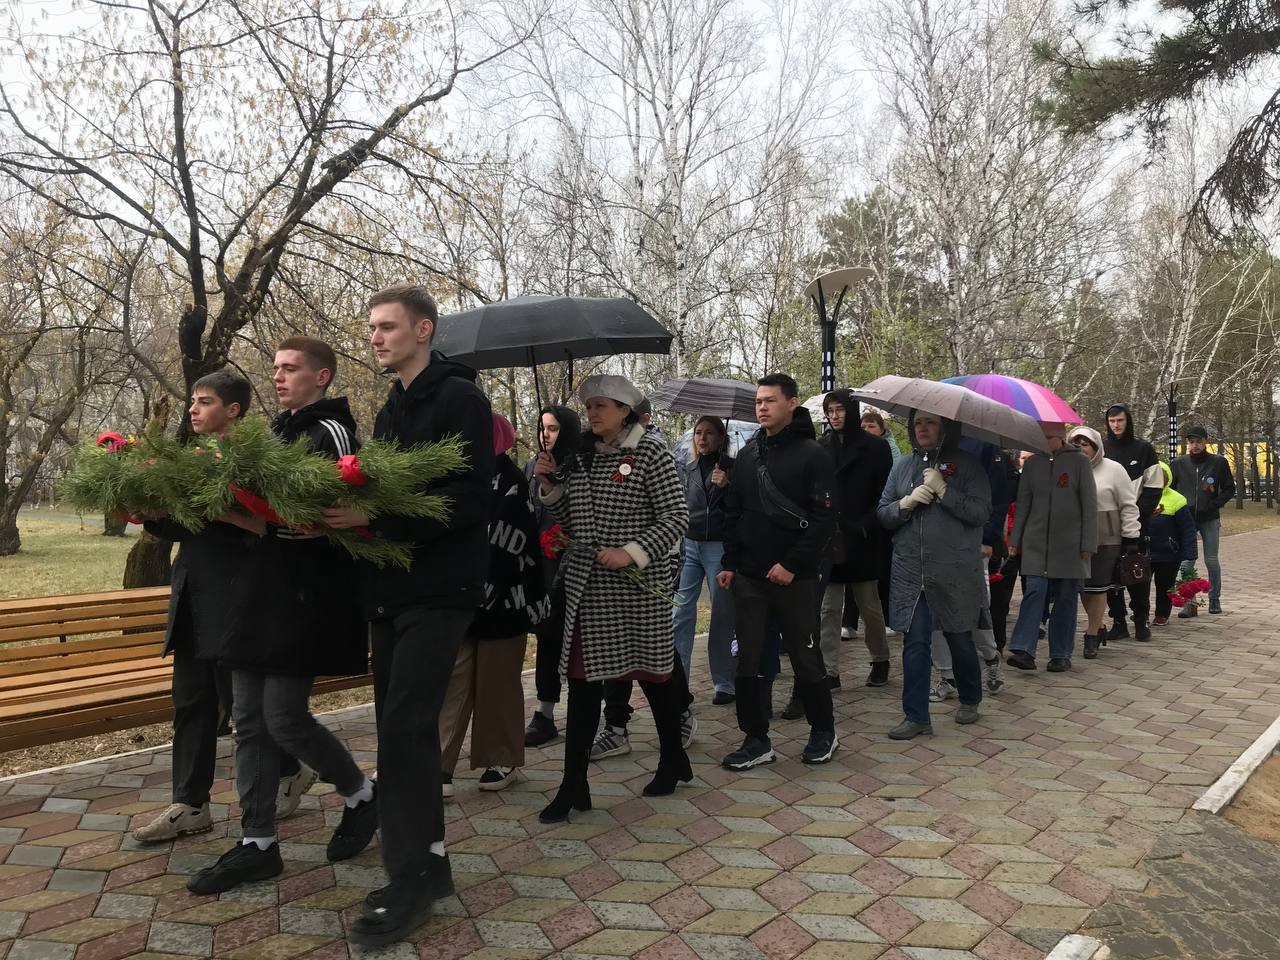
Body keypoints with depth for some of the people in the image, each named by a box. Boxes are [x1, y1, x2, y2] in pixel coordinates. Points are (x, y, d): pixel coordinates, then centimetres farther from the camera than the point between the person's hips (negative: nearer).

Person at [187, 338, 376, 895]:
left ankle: (361, 796, 19)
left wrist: (264, 526, -29)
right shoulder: (277, 432, 18)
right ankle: (257, 845, 17)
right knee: (250, 721, 8)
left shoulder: (330, 432, -8)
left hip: (302, 596, -8)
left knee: (284, 718, -6)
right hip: (257, 593, 8)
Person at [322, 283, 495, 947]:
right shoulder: (390, 410, 18)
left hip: (439, 590, -8)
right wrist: (347, 510, 0)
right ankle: (428, 862, 23)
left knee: (404, 726, -10)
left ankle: (410, 880, 3)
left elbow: (470, 497, -19)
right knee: (403, 726, 11)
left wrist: (375, 516, -24)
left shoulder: (460, 399, -9)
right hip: (391, 589, 8)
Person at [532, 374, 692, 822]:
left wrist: (633, 552, -21)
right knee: (582, 679, 4)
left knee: (652, 671, 10)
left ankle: (673, 760, 33)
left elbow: (677, 516, -12)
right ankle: (574, 786, 12)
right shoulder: (580, 455, 9)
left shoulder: (649, 451, -7)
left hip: (638, 585, -5)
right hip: (586, 583, 5)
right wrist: (549, 486, -1)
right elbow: (573, 522, 14)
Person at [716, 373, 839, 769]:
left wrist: (793, 565, -18)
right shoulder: (747, 455, 10)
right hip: (749, 577, 5)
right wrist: (730, 563, 6)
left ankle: (823, 732, 26)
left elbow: (824, 518, -12)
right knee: (749, 661, 7)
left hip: (794, 577, -5)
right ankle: (756, 739, 18)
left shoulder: (812, 454, -7)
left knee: (806, 658, 7)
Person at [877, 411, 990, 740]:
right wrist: (907, 502, -11)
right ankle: (916, 716, 8)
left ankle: (969, 700, 36)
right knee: (914, 643, 1)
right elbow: (883, 514, 8)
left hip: (955, 573, -2)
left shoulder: (966, 464, -1)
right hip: (910, 572, 3)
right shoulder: (902, 466, 10)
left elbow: (981, 512, -10)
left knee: (960, 638, 13)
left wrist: (943, 489, -18)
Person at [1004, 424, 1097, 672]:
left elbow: (1090, 506, 0)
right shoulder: (1032, 464, 8)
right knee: (1034, 591, -9)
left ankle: (1061, 655, 13)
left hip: (1069, 545, -1)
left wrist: (1088, 544, -5)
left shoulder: (1079, 462, 1)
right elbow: (1022, 504, 11)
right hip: (1035, 543, 1)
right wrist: (1015, 540, 7)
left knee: (1065, 598, 4)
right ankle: (1023, 650, -14)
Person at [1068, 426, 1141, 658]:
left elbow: (1128, 506, -1)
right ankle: (1098, 628, 27)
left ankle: (1092, 636, 10)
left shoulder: (1113, 469, -2)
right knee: (1082, 586, 8)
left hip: (1106, 540, -3)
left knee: (1097, 587, -1)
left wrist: (1131, 537, -6)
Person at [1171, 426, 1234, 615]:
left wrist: (1214, 504, -8)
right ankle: (1189, 601, 5)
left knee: (1211, 560, 5)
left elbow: (1229, 489, 5)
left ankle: (1214, 598, 21)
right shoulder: (1179, 463, 2)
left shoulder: (1219, 462, -1)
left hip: (1210, 519, -1)